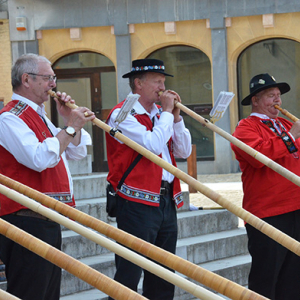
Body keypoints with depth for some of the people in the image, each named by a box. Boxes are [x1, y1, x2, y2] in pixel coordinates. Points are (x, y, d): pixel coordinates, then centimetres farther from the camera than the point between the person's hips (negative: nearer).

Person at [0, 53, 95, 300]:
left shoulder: (38, 116, 21)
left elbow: (77, 152, 26)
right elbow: (40, 159, -26)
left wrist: (70, 120, 10)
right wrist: (71, 127, -17)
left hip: (48, 222, 11)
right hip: (26, 222, -11)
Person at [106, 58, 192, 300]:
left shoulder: (159, 114, 16)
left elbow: (184, 151, 12)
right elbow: (153, 144, -22)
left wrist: (176, 116, 3)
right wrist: (167, 112, -10)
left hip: (166, 200, 8)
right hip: (138, 202, -8)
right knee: (129, 274, -8)